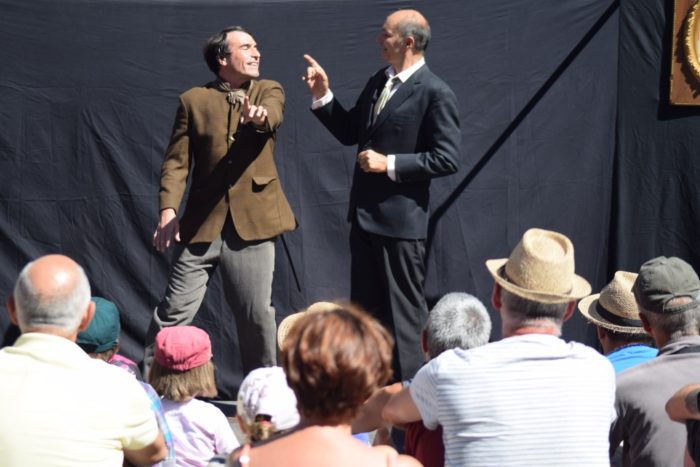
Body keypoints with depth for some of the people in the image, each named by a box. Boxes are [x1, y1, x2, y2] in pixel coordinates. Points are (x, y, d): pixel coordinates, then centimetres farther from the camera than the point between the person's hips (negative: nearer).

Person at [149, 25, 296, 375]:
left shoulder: (269, 91, 9)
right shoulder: (194, 100, 7)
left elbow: (272, 116, -15)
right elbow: (176, 161, 1)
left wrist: (259, 115, -40)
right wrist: (168, 210, -13)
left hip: (253, 221, 1)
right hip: (202, 222, 0)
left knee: (257, 314, 5)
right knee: (175, 311, -3)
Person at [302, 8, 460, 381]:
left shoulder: (435, 93, -13)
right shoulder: (378, 81, 10)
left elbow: (446, 159, -17)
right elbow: (349, 133, 17)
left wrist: (390, 164, -18)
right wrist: (323, 97, 5)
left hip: (400, 220, -8)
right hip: (365, 214, 8)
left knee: (403, 312, 1)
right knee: (365, 308, 16)